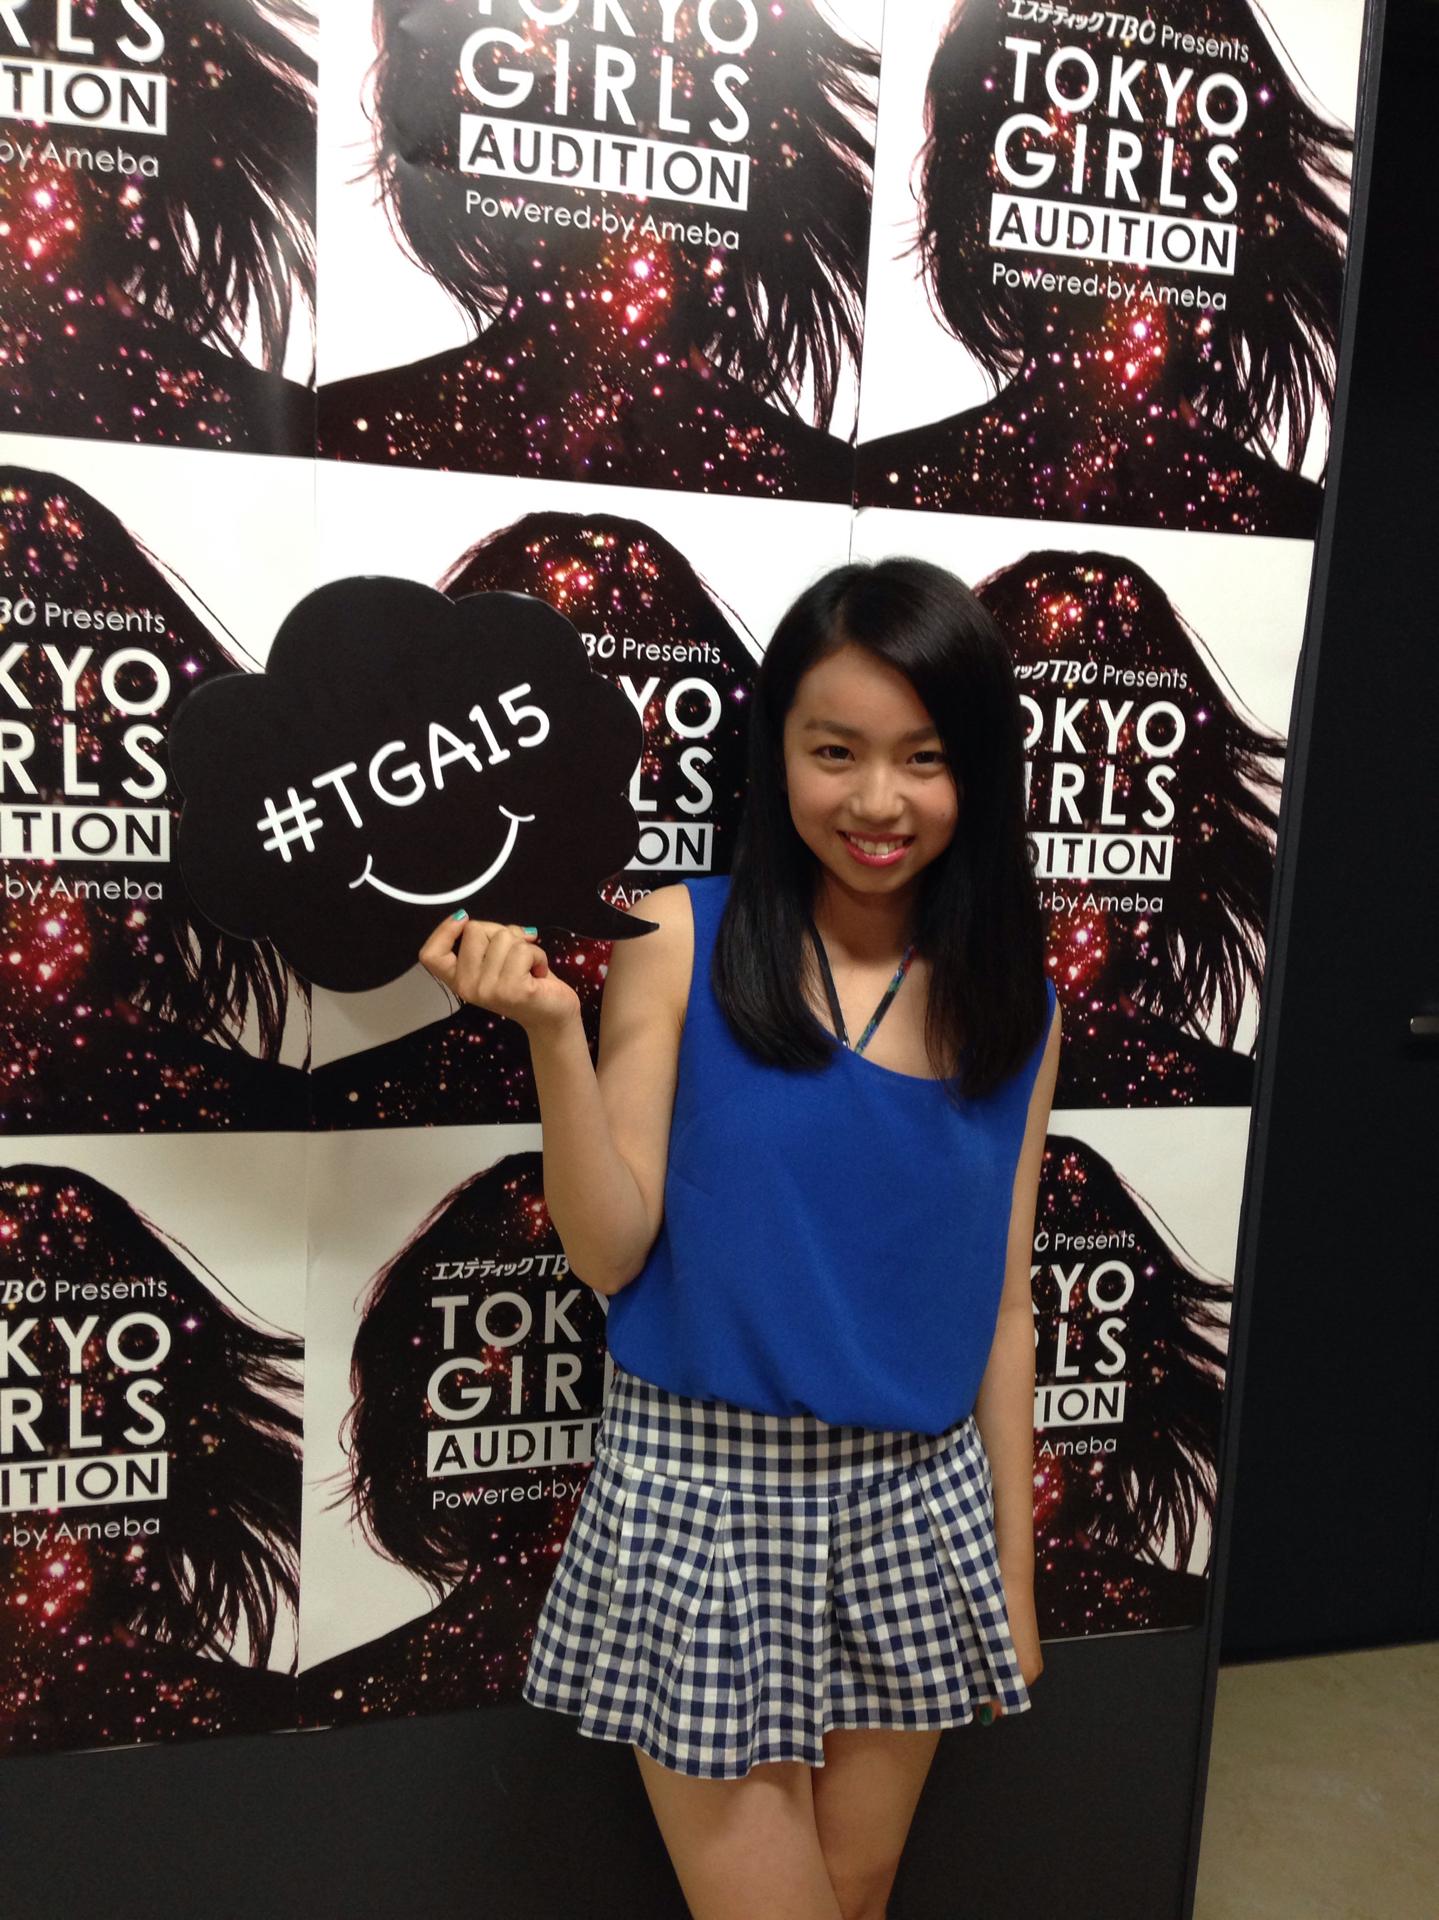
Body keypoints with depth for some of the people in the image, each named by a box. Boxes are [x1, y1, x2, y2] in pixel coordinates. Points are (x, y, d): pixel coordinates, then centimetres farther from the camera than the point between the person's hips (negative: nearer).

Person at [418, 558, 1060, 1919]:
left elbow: (1001, 1307, 5)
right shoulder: (681, 940, -10)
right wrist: (553, 1036, -22)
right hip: (703, 1494, -3)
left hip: (919, 1505, 4)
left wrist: (1014, 1575, 10)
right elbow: (611, 1252, -9)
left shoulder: (1012, 1008, 0)